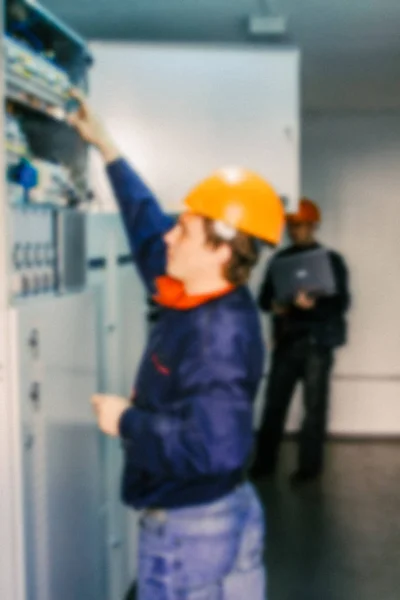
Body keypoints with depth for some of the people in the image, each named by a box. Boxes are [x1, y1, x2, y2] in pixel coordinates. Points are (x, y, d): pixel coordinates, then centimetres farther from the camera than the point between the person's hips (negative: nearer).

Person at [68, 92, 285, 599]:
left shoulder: (219, 333, -27)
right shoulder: (199, 297, -1)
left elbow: (214, 446, -37)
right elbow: (147, 225, 14)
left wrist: (125, 421, -23)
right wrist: (105, 147, 19)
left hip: (190, 528, -8)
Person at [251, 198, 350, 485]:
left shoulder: (331, 260, -1)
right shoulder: (280, 259, 11)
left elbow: (342, 303, -8)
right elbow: (264, 297, 10)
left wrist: (312, 304, -25)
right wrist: (274, 305, -13)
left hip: (317, 343, -3)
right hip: (285, 341, 3)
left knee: (314, 406, 2)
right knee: (274, 403, 3)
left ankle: (309, 465, 12)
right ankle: (264, 462, 13)